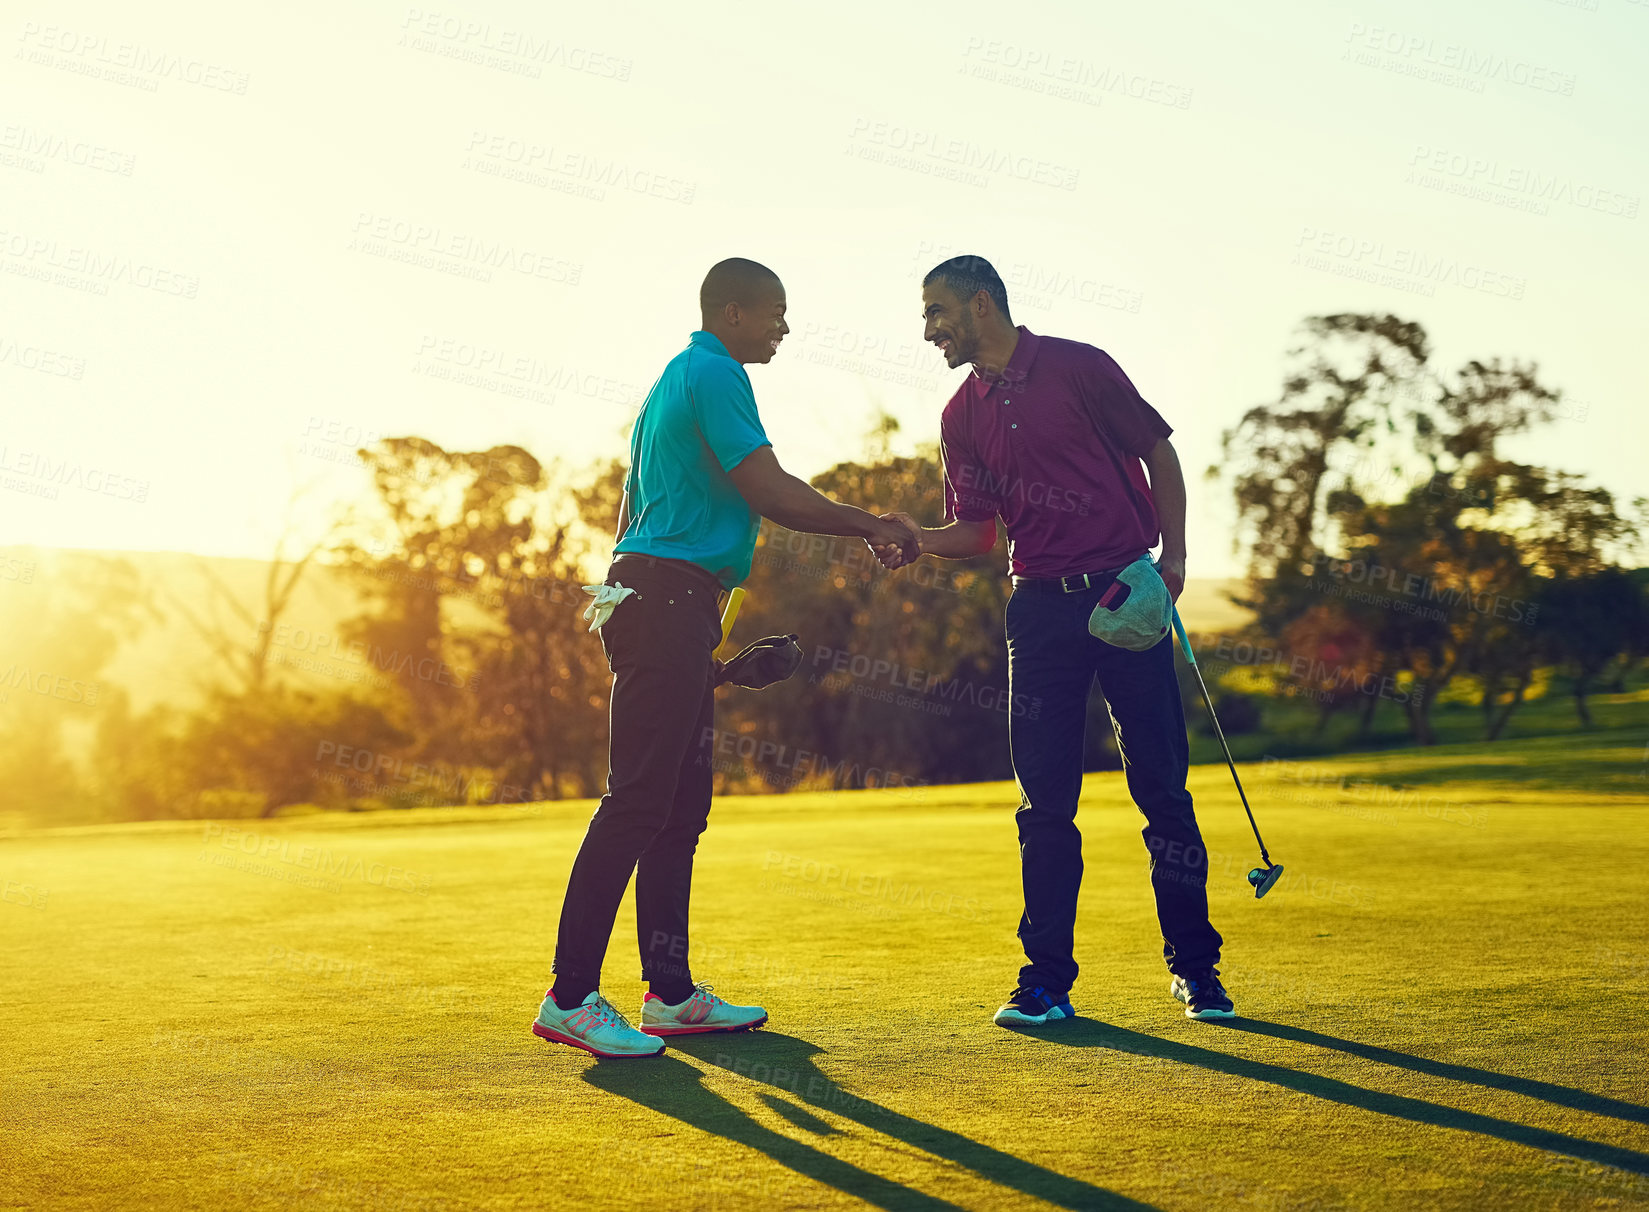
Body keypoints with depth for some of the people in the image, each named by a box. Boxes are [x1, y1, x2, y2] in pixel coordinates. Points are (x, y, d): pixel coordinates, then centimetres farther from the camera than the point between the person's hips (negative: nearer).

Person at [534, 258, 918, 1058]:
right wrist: (870, 529, -5)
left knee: (681, 805, 10)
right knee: (637, 799, -13)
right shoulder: (714, 374, -7)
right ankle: (570, 997, -13)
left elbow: (630, 510, 27)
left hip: (651, 598, 11)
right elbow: (769, 490, -14)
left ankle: (670, 992, 14)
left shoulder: (678, 378, 25)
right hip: (670, 598, -11)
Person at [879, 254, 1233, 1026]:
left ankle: (1195, 967, 11)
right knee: (1044, 798, 1)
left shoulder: (1078, 368, -1)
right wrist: (917, 539, -10)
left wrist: (1172, 556, -6)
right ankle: (1047, 977, 8)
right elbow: (977, 531, 10)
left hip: (1125, 593, -3)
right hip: (1040, 607, 3)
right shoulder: (962, 416, 11)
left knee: (1161, 784, 0)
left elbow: (1159, 454, 4)